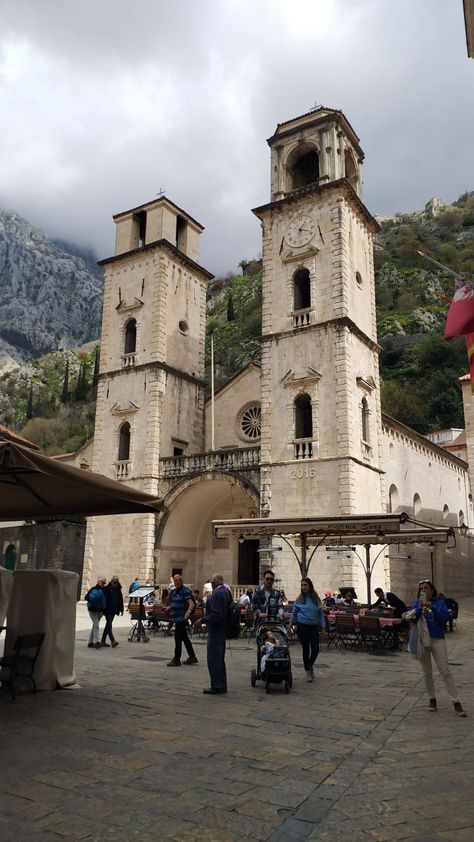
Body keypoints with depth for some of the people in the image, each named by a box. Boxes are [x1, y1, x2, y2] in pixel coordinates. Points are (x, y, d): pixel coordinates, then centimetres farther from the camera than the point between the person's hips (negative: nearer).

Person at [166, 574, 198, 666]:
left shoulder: (185, 591, -16)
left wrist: (188, 612, -43)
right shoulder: (174, 591, 11)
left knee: (178, 638, -4)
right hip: (177, 618, 9)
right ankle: (192, 657, 24)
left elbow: (191, 604, -27)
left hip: (182, 618, -9)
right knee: (184, 637, 15)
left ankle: (176, 659, 5)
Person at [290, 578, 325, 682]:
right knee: (306, 649, 3)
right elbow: (294, 613, 6)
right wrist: (291, 625, 7)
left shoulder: (316, 599, 1)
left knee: (315, 649, -1)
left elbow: (320, 613, 8)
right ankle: (308, 671, 19)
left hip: (314, 627, 2)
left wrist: (322, 627, 6)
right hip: (302, 626, -2)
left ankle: (310, 665, 29)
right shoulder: (299, 599, -3)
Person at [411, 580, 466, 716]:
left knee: (445, 671, -4)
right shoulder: (417, 603, 2)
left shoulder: (440, 603, 0)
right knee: (427, 672, 11)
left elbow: (444, 618, -11)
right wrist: (420, 608, -24)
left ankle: (456, 703, 0)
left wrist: (432, 608, -23)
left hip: (437, 640, -2)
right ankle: (432, 699, 25)